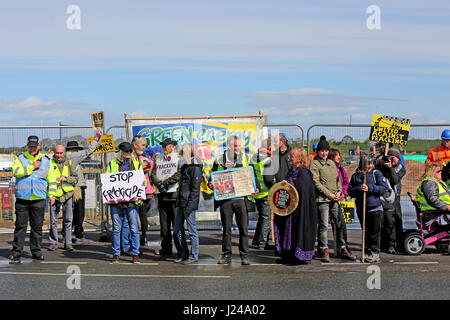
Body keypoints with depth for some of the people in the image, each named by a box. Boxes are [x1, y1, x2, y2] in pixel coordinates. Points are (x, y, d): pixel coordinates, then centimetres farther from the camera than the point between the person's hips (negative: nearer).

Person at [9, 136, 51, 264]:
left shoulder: (46, 160, 12)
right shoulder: (20, 158, 8)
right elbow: (16, 172, -10)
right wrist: (32, 166, -11)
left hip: (39, 199, 1)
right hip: (22, 198, -1)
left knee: (37, 226, 5)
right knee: (20, 226, -2)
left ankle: (36, 251, 16)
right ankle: (16, 252, 3)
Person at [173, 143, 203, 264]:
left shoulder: (195, 167, -10)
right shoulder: (184, 166, 17)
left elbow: (195, 188, -15)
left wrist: (190, 206, -19)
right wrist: (178, 202, 17)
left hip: (189, 203, -9)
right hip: (181, 202, 9)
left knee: (192, 230, 0)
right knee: (177, 230, 10)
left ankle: (193, 256, 8)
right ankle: (184, 255, 19)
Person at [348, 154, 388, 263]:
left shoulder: (376, 174, 0)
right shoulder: (355, 176, 7)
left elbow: (384, 188, -8)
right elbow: (350, 191, 5)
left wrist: (369, 188, -16)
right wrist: (359, 189, -14)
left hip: (375, 208, -2)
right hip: (361, 208, 2)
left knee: (375, 231, -1)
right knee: (365, 231, 8)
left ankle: (375, 253, 7)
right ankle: (367, 252, 18)